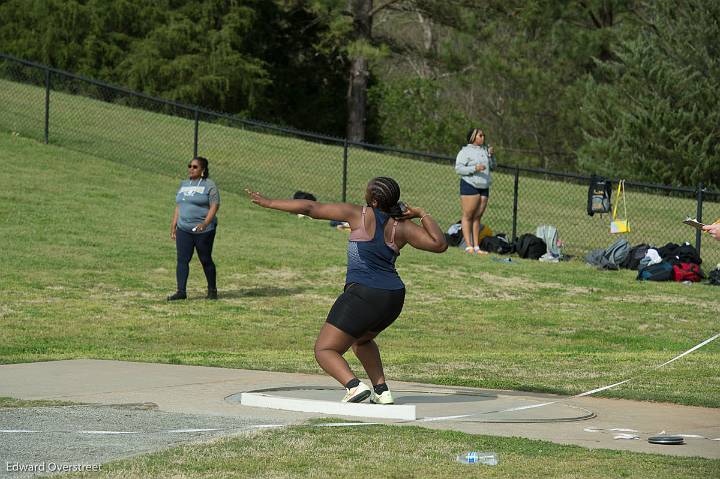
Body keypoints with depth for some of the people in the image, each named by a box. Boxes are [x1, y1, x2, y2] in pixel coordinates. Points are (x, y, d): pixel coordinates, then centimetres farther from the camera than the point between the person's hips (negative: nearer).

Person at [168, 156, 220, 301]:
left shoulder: (209, 185, -5)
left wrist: (205, 223, -25)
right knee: (182, 260, -4)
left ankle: (212, 290, 20)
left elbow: (214, 206, -12)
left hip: (204, 230, -5)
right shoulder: (184, 184, 15)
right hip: (184, 229, 5)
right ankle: (181, 291, -6)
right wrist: (173, 226, 14)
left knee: (206, 260, 4)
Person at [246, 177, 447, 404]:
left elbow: (311, 208, -1)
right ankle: (382, 391, 21)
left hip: (362, 294, -6)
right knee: (362, 340, 34)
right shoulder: (401, 227, 4)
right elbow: (439, 244, -1)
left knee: (324, 351, 0)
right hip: (394, 298, 6)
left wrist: (270, 203, 6)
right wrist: (423, 215, 10)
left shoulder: (359, 215, -4)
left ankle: (355, 386, -25)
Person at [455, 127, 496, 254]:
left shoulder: (484, 150, 17)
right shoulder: (465, 151, -2)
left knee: (477, 217, 5)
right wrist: (474, 168, -20)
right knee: (467, 216, -7)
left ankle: (476, 247, 5)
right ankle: (469, 246, -10)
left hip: (484, 187, 6)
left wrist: (491, 156, 6)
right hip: (470, 185, -6)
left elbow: (492, 166, 24)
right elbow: (458, 168, -10)